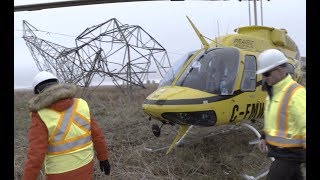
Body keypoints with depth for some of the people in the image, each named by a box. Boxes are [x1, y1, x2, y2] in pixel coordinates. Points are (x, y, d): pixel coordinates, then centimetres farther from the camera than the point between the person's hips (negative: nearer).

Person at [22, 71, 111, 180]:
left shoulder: (41, 116, -22)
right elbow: (96, 134, -3)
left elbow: (35, 156, -23)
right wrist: (103, 158, 10)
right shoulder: (80, 105, -9)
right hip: (84, 165, 4)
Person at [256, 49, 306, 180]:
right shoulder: (273, 91, 7)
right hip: (279, 150, 9)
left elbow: (305, 126, -23)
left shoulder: (296, 93, -22)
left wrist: (305, 157, -20)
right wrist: (264, 137, 14)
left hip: (289, 154, -8)